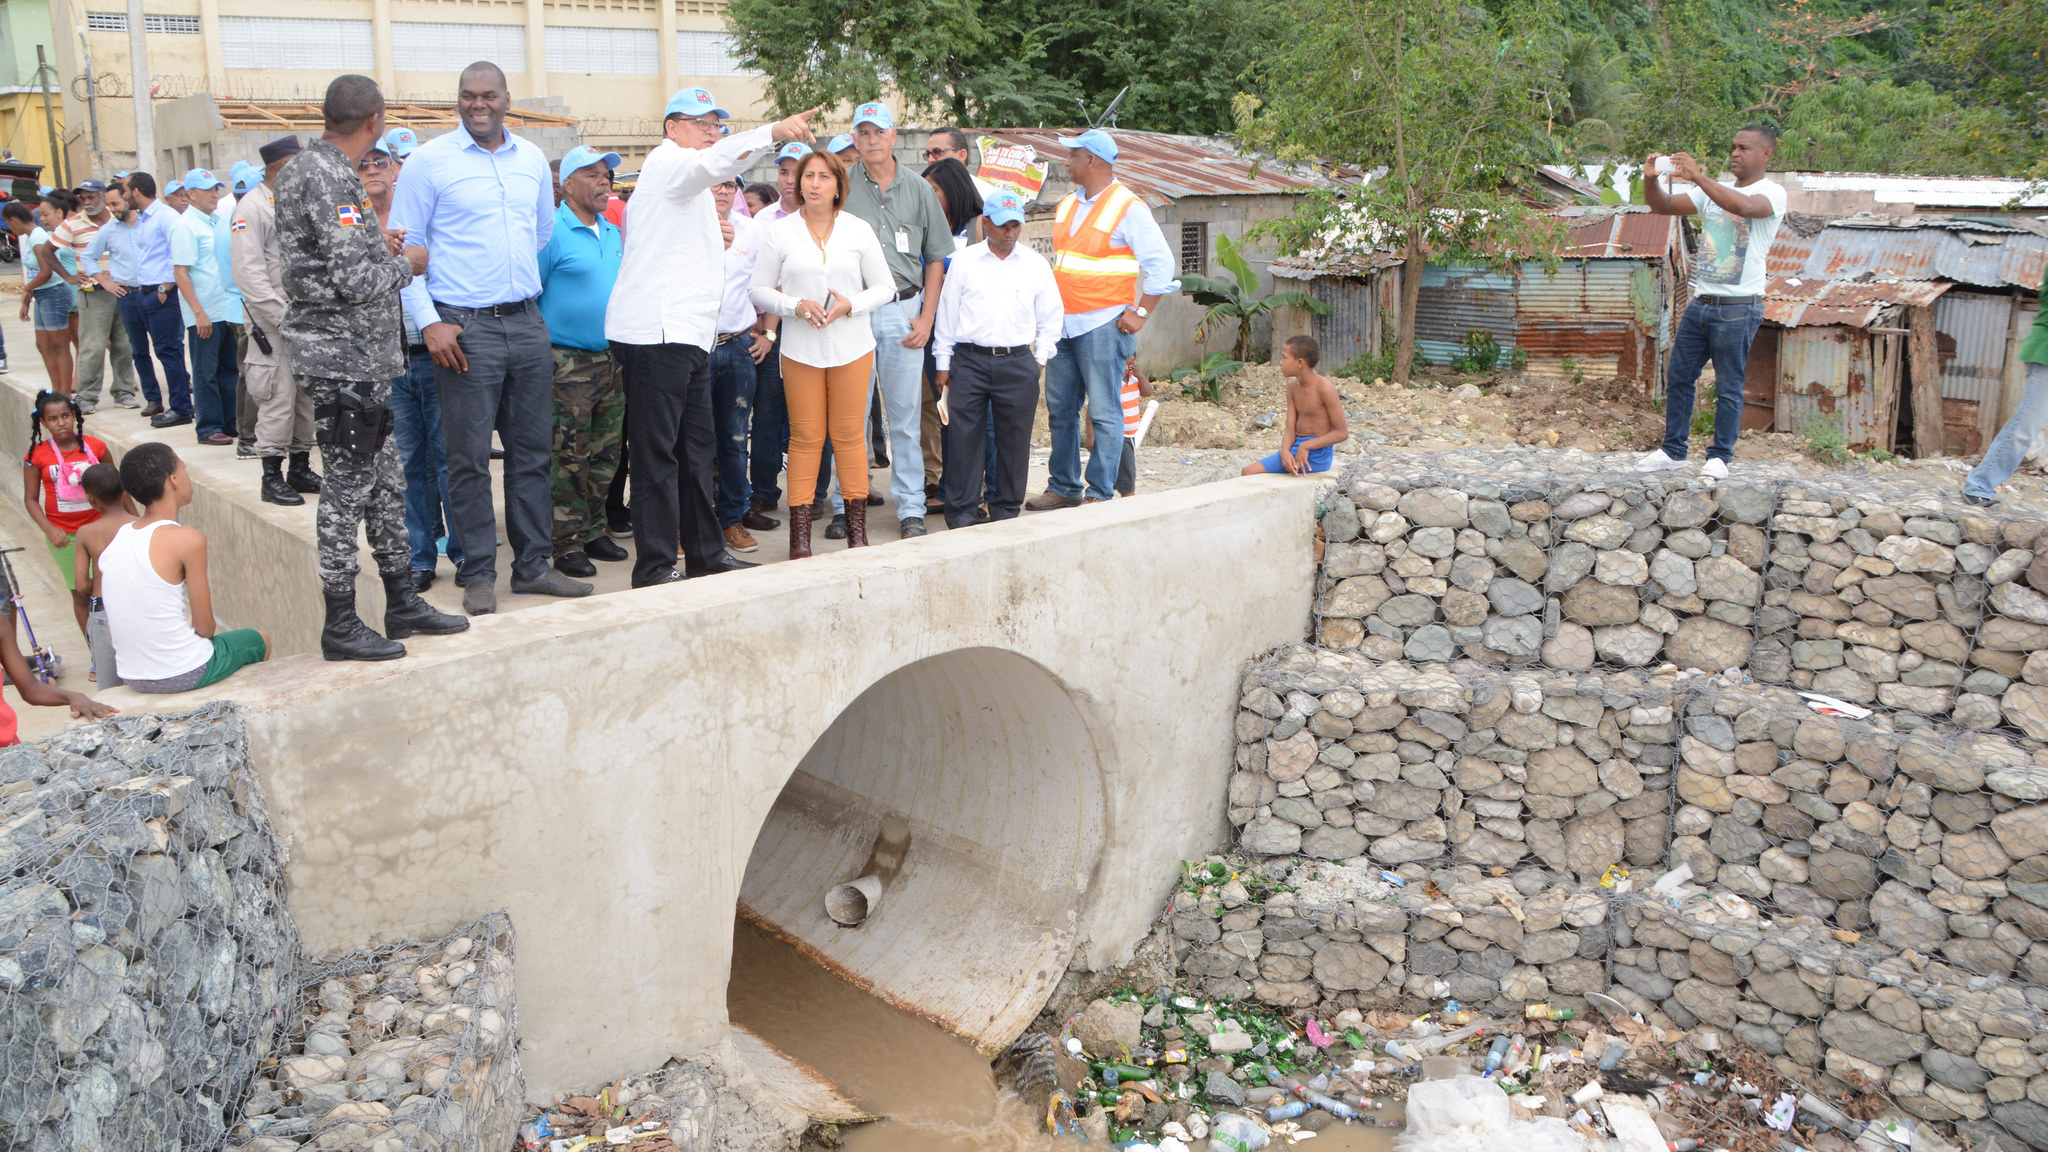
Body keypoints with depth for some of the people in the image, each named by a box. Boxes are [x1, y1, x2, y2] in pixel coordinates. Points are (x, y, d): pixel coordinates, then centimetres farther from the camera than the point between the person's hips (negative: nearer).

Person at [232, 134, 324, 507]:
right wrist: (284, 316, -19)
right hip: (271, 323, -7)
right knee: (279, 399, -8)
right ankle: (272, 475, 1)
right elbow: (249, 273, -15)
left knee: (309, 396, 10)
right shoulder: (252, 208, -8)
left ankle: (301, 467, 21)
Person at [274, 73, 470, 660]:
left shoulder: (312, 168, 15)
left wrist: (381, 249, 19)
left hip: (359, 359, 10)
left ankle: (402, 603, 24)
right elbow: (356, 281, -22)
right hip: (344, 361, -10)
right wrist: (406, 264, -6)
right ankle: (341, 626, 6)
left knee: (385, 480, 15)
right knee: (347, 487, -3)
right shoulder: (329, 180, -17)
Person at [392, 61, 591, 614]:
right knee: (469, 457, -2)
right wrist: (429, 322, -10)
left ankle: (531, 565, 18)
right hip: (465, 326, -4)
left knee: (531, 449, 9)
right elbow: (404, 247, -3)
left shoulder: (532, 159, 11)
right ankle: (478, 574, 8)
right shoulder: (428, 161, -2)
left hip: (526, 321, 5)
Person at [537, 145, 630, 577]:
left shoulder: (613, 233, 14)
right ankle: (568, 545, 2)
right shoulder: (552, 231, -9)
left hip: (611, 359, 7)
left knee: (606, 452, 11)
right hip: (568, 362, -7)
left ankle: (593, 531, 23)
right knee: (569, 457, -5)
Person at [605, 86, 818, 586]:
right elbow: (714, 162, -28)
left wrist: (711, 240, 22)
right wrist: (774, 131, -41)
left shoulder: (683, 178, 28)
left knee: (696, 449, 13)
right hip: (658, 333, -10)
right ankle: (655, 568, -6)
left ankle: (705, 552, 22)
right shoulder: (668, 162, -5)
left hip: (686, 334, 10)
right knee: (657, 453, -9)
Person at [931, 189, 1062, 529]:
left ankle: (1007, 511, 16)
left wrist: (1040, 359, 8)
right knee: (964, 437, -1)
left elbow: (1051, 317, 15)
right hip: (969, 360, -1)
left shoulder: (1036, 265, 8)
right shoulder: (963, 261, 5)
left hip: (1018, 363, 1)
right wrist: (943, 364, 6)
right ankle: (961, 512, 7)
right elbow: (946, 313, 8)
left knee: (1014, 439, 4)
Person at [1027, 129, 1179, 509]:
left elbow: (1161, 262, -9)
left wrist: (1140, 313, -12)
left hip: (1103, 325, -8)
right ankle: (1063, 487, 19)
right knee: (1060, 409, 10)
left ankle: (1100, 494, 0)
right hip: (1062, 323, 8)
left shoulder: (1128, 208, -7)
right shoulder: (1067, 205, 15)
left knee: (1104, 413, -4)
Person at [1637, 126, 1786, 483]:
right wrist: (1652, 179, -10)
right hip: (1700, 302, 7)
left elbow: (1743, 206, -28)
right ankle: (1673, 450, 17)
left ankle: (1720, 457, 9)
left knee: (1728, 386, -1)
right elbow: (1663, 206, 10)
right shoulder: (1713, 190, 16)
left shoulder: (1772, 193, -5)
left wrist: (1697, 176, -29)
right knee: (1677, 377, 7)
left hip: (1738, 308, -7)